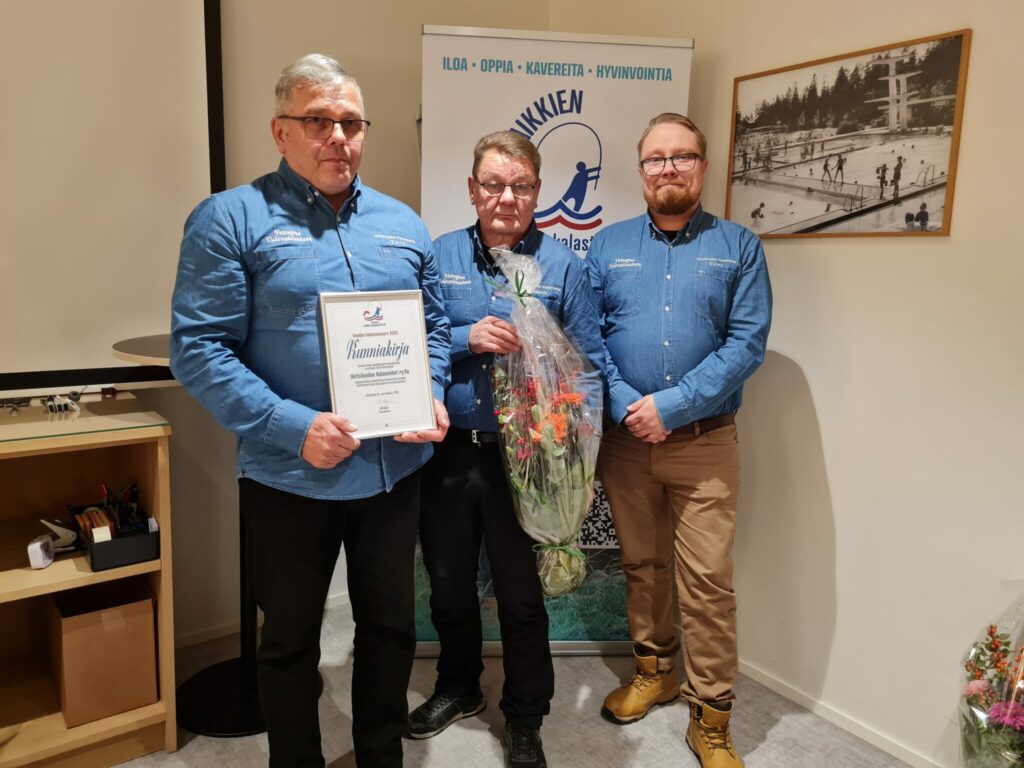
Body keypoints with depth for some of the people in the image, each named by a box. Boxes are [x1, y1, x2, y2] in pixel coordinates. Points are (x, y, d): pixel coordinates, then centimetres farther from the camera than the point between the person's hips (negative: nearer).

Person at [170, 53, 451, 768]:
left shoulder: (403, 224, 8)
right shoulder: (229, 219, -7)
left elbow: (435, 327, 14)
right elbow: (198, 349, -13)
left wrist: (432, 396, -5)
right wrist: (294, 428, -22)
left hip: (395, 470, 5)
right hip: (291, 477, -4)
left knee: (391, 627, 20)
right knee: (290, 641, 16)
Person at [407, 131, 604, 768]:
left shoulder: (562, 264, -2)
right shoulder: (441, 255, 3)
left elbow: (588, 362, -3)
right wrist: (466, 338, -17)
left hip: (522, 456, -2)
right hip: (447, 449, 3)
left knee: (520, 594, 11)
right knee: (448, 585, 19)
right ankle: (458, 688, 45)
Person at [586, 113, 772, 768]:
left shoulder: (739, 247, 1)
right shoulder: (609, 245, 7)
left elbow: (748, 344, -8)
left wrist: (670, 406, -16)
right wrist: (624, 405, -13)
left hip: (705, 443, -2)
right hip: (625, 439, 2)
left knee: (708, 581, 1)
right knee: (642, 565, 16)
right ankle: (655, 670, 38)